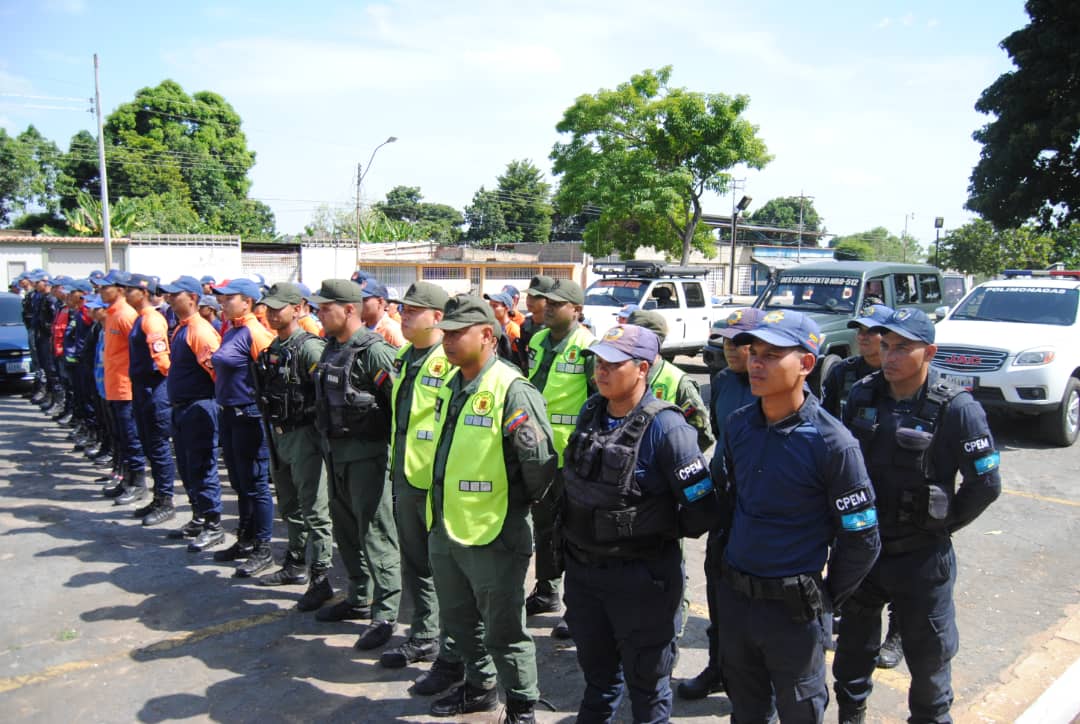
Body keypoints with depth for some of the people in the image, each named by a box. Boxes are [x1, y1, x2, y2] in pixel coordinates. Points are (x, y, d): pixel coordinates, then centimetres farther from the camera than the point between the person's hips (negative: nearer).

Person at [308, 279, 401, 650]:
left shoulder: (374, 350, -17)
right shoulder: (332, 347, 11)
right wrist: (327, 440, 18)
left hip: (367, 453, -9)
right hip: (335, 452, 9)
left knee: (376, 536, -3)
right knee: (346, 531, 18)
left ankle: (385, 615, 5)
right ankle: (359, 599, 33)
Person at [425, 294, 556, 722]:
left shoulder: (512, 391, -21)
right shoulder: (452, 388, 7)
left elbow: (540, 462, -21)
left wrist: (523, 504, -5)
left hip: (492, 536, -9)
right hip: (444, 528, 9)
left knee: (503, 631, 7)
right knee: (459, 620, 24)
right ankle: (479, 687, 45)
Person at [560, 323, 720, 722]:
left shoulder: (665, 427, -22)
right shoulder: (590, 412, 0)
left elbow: (703, 506, -19)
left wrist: (663, 532, -4)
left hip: (639, 574, -6)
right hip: (582, 566, 6)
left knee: (646, 678, 15)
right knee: (596, 669, 26)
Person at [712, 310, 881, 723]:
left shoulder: (832, 443, -19)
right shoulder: (739, 424, -3)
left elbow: (861, 541, -12)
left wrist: (825, 598, -4)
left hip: (792, 608, -5)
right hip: (732, 596, 5)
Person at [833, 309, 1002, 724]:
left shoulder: (956, 410, -15)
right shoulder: (861, 396, -2)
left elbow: (985, 484, -9)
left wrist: (940, 526, -4)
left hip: (921, 557, -4)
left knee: (928, 652, 14)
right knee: (853, 643, 20)